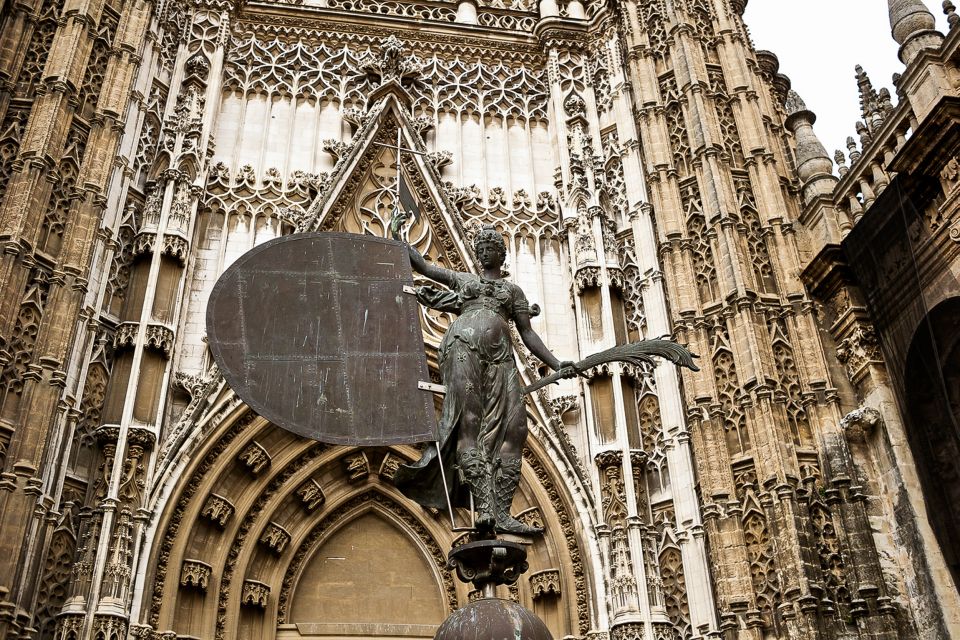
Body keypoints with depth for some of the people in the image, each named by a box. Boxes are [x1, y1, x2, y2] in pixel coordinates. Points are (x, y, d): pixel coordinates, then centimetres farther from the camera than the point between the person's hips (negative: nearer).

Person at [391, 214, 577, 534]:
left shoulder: (514, 291, 28)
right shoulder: (463, 280, 28)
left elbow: (528, 334, 21)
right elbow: (422, 265, 29)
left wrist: (557, 365, 10)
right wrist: (397, 236, 24)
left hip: (500, 357, 2)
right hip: (464, 346, -2)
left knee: (512, 427, -15)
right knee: (470, 421, -18)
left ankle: (500, 513, -20)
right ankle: (483, 503, -26)